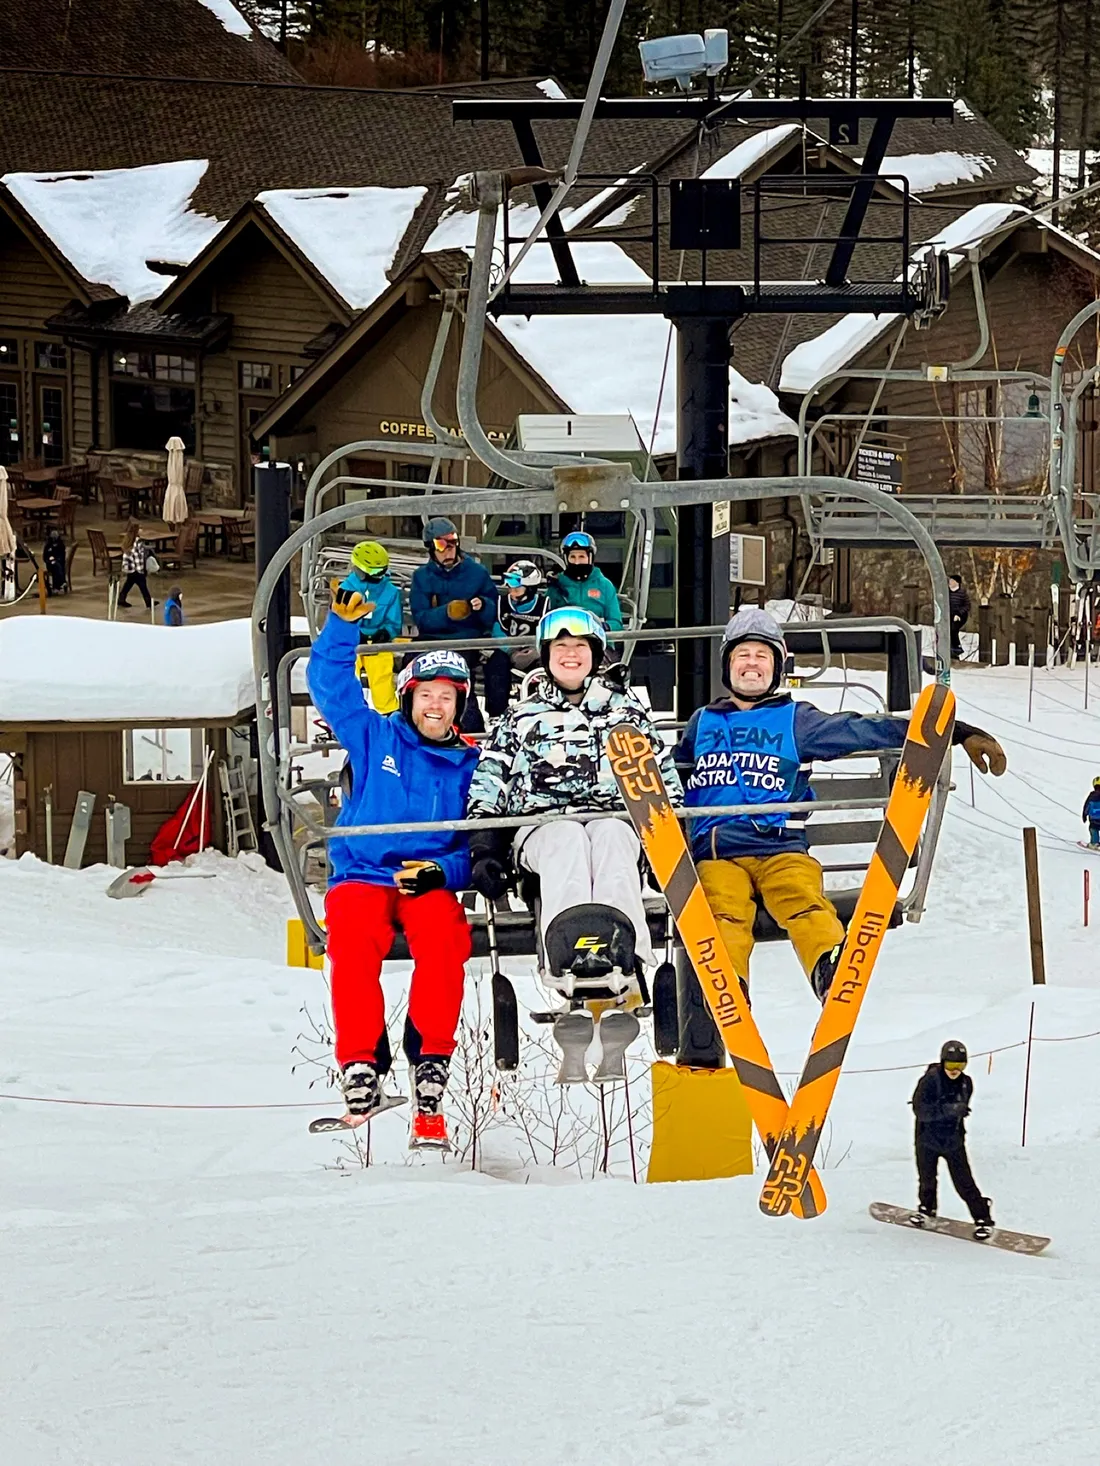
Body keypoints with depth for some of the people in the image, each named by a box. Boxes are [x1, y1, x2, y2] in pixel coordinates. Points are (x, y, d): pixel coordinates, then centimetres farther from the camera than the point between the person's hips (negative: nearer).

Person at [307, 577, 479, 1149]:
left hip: (431, 884, 0)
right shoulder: (376, 738, 13)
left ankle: (430, 1060, -30)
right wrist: (344, 624, 1)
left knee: (445, 935, -34)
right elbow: (329, 683, 13)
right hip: (361, 876, 0)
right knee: (353, 938, -33)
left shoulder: (471, 768, 12)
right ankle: (360, 1066, -33)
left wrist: (444, 871, -12)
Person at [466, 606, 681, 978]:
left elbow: (666, 783, 21)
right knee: (569, 838, -37)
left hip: (614, 822, 1)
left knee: (610, 834, -37)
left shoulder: (627, 711, 23)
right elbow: (485, 795, 15)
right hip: (541, 825, 0)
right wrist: (484, 853, -1)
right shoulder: (520, 718, 21)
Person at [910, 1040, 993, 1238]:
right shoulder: (930, 1080, -19)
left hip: (954, 1140, 2)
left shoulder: (966, 1083, -4)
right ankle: (927, 1207, 43)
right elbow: (920, 1110, -26)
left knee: (964, 1182, -5)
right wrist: (948, 1110, -34)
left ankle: (982, 1218, 3)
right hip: (928, 1138, -1)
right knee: (927, 1179, 15)